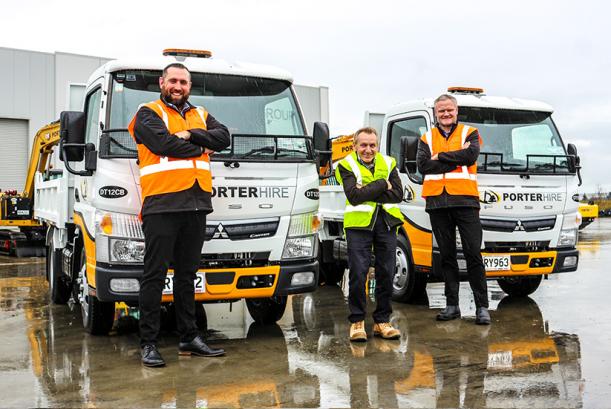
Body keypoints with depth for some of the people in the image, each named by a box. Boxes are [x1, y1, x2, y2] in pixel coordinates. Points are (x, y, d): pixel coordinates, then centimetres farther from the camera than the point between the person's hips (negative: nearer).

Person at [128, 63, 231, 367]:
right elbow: (165, 144, -14)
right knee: (155, 274, -4)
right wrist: (201, 147, 0)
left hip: (196, 204, 6)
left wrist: (191, 134, -10)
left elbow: (223, 137, 4)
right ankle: (148, 344, 3)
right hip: (162, 204, -6)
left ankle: (189, 338, 20)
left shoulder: (201, 115, 21)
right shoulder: (148, 114, 4)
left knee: (187, 273, 12)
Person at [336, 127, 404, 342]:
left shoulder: (388, 163, 10)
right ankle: (357, 322, 7)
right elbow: (354, 196, -15)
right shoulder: (346, 165, 0)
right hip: (358, 223, -3)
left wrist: (367, 192, -11)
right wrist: (382, 185, -10)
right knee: (358, 274, -6)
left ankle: (382, 321, 17)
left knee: (386, 273, 5)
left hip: (386, 223, 4)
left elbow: (398, 194, -2)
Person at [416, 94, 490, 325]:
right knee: (446, 256, 8)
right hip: (437, 203, 3)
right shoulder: (426, 138, 15)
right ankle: (452, 305, 16)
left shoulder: (469, 133, 10)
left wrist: (440, 157, -5)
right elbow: (423, 165, -3)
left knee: (473, 254, -4)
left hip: (465, 200, -2)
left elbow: (471, 155, -11)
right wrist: (457, 158, -7)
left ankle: (482, 306, 2)